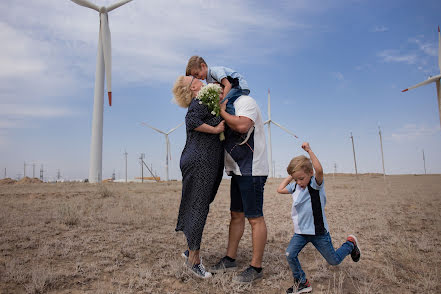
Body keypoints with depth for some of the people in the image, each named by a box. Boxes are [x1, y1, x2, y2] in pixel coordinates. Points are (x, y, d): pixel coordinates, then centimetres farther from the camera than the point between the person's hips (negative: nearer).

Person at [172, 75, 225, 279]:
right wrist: (215, 129, -17)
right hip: (199, 162, -10)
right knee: (198, 208, -3)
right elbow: (191, 121, -25)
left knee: (200, 206, 15)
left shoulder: (204, 102, 20)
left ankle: (191, 250, 27)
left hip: (207, 164, 10)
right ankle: (194, 258, 8)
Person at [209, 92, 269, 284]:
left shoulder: (246, 101, -8)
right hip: (238, 171, 10)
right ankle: (230, 259, 25)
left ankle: (256, 268, 6)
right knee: (236, 215, 14)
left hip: (252, 171, -10)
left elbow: (242, 126, -26)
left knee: (255, 218, -4)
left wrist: (222, 112, -13)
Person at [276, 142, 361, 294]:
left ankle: (350, 243, 40)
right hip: (300, 232, 5)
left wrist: (309, 150, -34)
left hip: (318, 232, -5)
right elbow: (280, 190, 10)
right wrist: (290, 177, 5)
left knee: (334, 260, 11)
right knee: (290, 255, -12)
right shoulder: (295, 186, 2)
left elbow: (319, 170, -38)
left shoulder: (316, 184, -18)